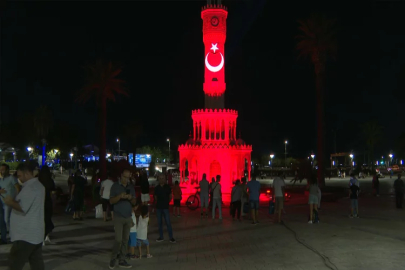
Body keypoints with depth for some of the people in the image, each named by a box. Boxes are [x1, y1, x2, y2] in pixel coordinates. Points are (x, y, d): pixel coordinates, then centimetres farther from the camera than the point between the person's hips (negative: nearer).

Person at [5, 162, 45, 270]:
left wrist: (10, 202, -9)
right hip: (35, 233, 10)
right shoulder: (38, 185, 16)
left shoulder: (30, 187, -17)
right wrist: (14, 201, 11)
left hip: (25, 235, -10)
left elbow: (22, 207, -24)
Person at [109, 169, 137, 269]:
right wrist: (119, 196, -22)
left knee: (125, 240, 6)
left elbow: (134, 202, 10)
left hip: (128, 217, 4)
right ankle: (113, 258, 12)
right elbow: (111, 201, -4)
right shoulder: (115, 186, -2)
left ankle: (121, 260, 14)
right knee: (118, 239, -8)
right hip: (118, 217, -4)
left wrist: (131, 198, -12)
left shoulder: (131, 187, 9)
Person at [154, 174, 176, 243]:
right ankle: (161, 237, 19)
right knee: (159, 222, 9)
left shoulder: (167, 187, 0)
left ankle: (171, 237, 0)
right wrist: (158, 202, 2)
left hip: (165, 207, -3)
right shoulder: (157, 188, 6)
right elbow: (155, 197, 14)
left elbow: (170, 196, 8)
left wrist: (167, 202, 3)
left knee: (168, 222, -6)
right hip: (158, 207, 3)